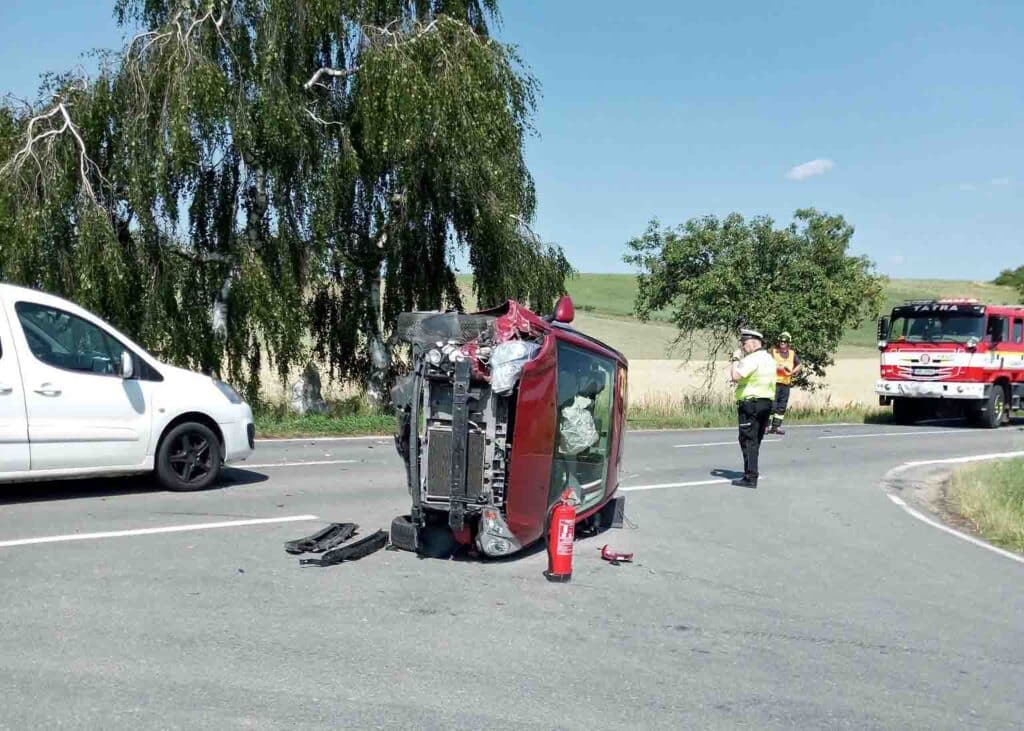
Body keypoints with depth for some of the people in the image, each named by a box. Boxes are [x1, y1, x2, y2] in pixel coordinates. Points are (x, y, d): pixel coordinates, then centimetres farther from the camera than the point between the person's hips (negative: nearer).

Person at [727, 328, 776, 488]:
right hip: (766, 403, 9)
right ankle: (751, 473, 22)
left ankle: (750, 478, -7)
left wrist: (736, 359, -12)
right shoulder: (770, 359, 16)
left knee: (748, 440, -6)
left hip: (750, 404, -9)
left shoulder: (751, 359, -16)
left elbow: (734, 377, -24)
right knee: (755, 441, 16)